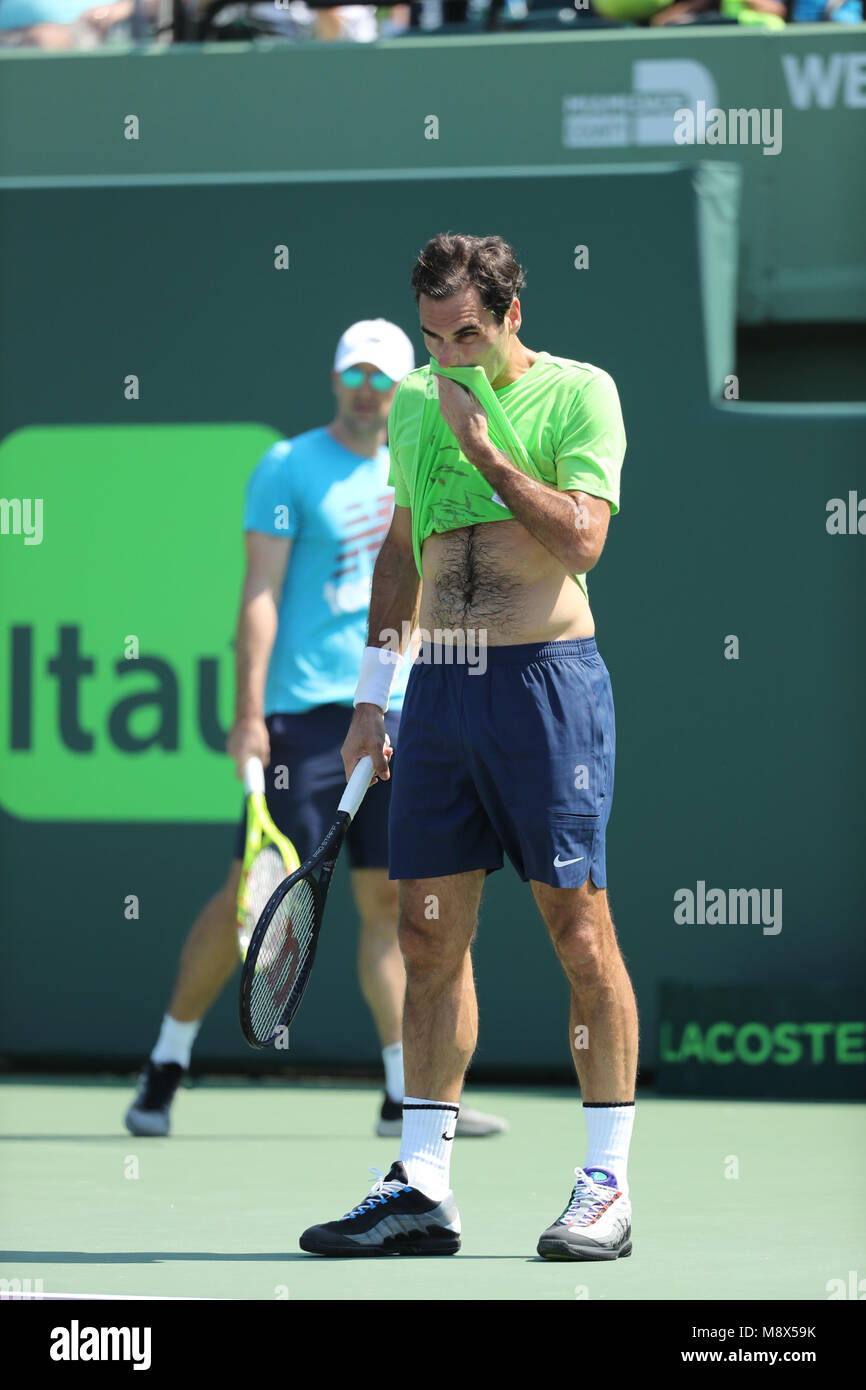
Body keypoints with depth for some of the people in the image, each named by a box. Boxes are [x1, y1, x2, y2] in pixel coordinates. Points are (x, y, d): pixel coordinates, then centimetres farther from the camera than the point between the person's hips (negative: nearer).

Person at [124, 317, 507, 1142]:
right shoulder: (289, 469, -3)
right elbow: (259, 595, -9)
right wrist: (248, 711, -16)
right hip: (303, 711, -6)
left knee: (388, 901, 4)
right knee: (255, 891, -6)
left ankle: (406, 1096, 3)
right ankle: (165, 1064, 7)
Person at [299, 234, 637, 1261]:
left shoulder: (578, 394, -2)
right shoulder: (412, 405, 15)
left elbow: (581, 539, -13)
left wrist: (483, 450, -13)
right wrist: (371, 695, 20)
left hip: (546, 675, -6)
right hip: (440, 686, 6)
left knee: (578, 928, -5)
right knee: (429, 933, 3)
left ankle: (607, 1187, -1)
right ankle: (421, 1190, 6)